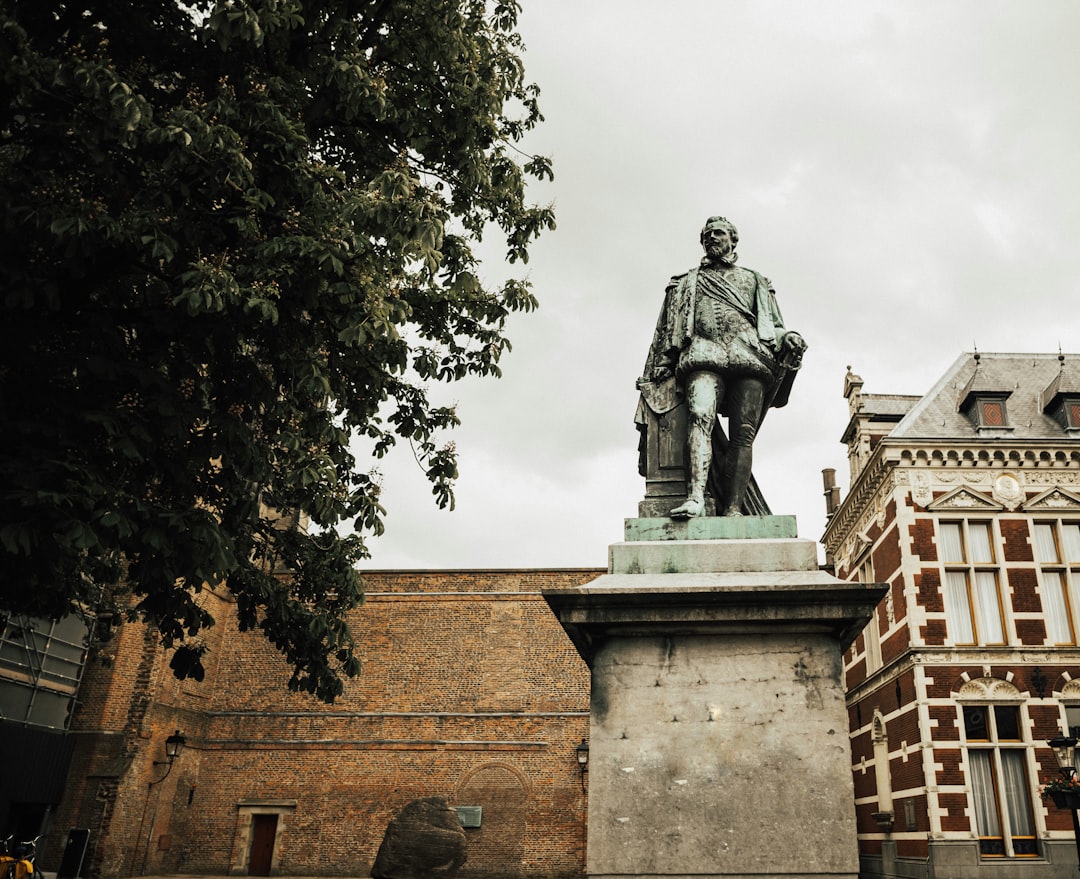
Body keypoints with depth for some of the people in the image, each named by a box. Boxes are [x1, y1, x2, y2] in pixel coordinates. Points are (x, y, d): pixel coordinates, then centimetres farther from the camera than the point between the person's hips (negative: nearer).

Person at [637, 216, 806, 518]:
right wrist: (654, 377, 13)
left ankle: (733, 509, -21)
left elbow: (772, 326, 24)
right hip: (704, 354, -1)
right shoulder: (687, 282, 29)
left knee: (743, 433, -14)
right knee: (700, 415, -28)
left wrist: (787, 337, 0)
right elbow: (666, 332, 23)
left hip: (748, 356, 1)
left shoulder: (754, 280, 31)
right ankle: (695, 497, -41)